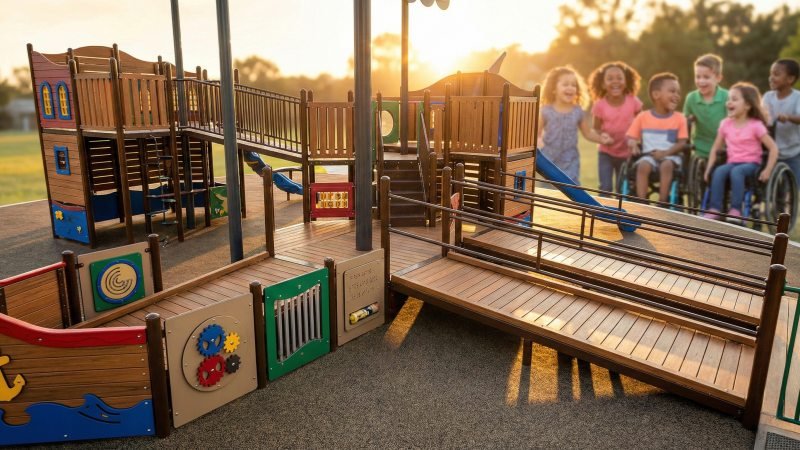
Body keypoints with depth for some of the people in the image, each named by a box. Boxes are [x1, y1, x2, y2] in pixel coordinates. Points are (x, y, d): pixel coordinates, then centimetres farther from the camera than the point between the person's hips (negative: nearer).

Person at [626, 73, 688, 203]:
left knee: (667, 165, -33)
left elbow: (682, 143, -2)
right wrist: (633, 145, -18)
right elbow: (631, 137, 7)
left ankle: (662, 202, -27)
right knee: (643, 166, -31)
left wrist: (665, 152, -19)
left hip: (670, 156, 0)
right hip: (648, 155, 0)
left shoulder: (679, 118, 3)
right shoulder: (643, 117, 4)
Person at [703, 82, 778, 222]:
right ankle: (714, 209, -29)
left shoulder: (756, 125, -6)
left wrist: (768, 170, -14)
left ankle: (735, 209, -32)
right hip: (732, 163, 3)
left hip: (751, 163, -3)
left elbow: (773, 148, -5)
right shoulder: (725, 124, 5)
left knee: (736, 172, -36)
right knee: (719, 171, -30)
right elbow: (715, 148, 10)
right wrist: (709, 168, -2)